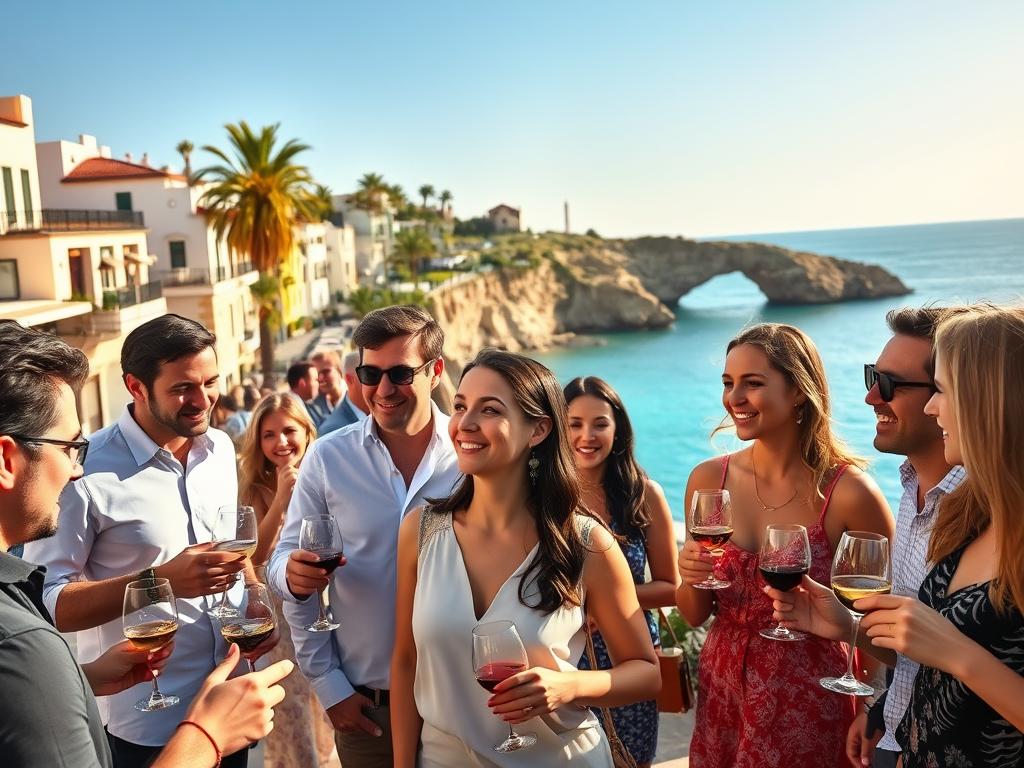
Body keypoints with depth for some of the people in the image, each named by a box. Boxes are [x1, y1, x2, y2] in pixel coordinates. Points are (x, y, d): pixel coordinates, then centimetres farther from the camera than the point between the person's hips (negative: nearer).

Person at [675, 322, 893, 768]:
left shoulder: (848, 492, -18)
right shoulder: (708, 480, -6)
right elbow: (694, 615, 3)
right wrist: (691, 577, -17)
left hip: (808, 702, -4)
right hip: (721, 693, 4)